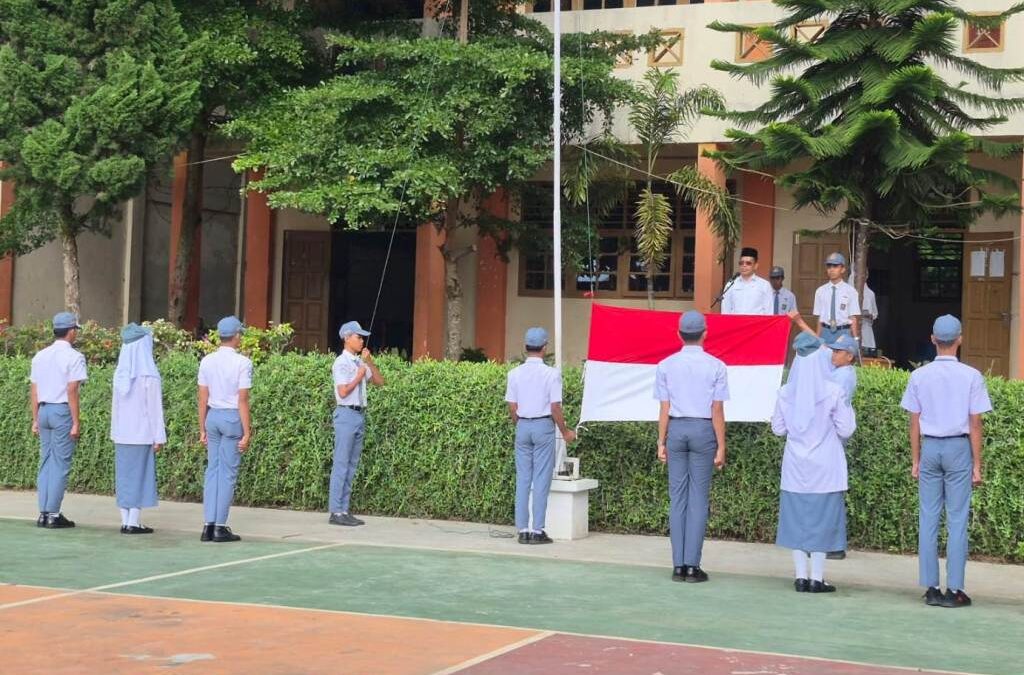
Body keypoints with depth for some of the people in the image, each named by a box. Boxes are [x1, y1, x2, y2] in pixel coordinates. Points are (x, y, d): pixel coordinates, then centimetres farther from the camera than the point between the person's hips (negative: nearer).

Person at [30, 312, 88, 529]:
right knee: (60, 464, -2)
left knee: (46, 462, 11)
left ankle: (43, 513, 10)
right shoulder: (74, 357, -8)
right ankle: (53, 514, -3)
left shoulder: (40, 356, 13)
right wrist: (76, 422, -12)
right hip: (62, 411, -6)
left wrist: (35, 419, 17)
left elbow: (33, 390, 12)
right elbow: (72, 391, -15)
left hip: (44, 410, 7)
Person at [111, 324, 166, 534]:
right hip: (142, 434, -5)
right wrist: (159, 437, -6)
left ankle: (125, 521, 10)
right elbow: (154, 408, -11)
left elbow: (115, 404, 10)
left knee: (124, 476, 9)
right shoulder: (149, 375, -12)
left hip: (122, 434, 5)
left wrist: (115, 431, 17)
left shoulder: (120, 373, 4)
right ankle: (133, 522, -2)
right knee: (140, 475, 0)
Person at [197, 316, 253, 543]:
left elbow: (203, 399, 6)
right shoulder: (242, 363, -10)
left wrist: (202, 429, 13)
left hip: (213, 416, 5)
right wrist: (246, 432, -9)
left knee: (212, 470, 10)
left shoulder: (207, 361, 5)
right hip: (232, 417, -5)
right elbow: (243, 400, -13)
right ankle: (220, 527, 0)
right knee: (228, 473, 0)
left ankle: (209, 525, 7)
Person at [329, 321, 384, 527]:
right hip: (346, 414, -8)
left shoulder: (360, 363, 16)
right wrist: (359, 376, -7)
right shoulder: (341, 363, -8)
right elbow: (343, 391, -16)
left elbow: (379, 381, 15)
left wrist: (370, 362, 4)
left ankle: (344, 510, 11)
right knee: (341, 464, -8)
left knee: (352, 465, 8)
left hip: (359, 415, 8)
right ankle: (336, 512, -8)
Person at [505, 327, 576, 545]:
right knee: (542, 479, 0)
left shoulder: (514, 374, 2)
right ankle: (537, 530, -1)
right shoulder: (551, 374, -10)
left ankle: (522, 529, 9)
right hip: (544, 425, -4)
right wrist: (565, 432, 4)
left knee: (522, 478, 8)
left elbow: (512, 408, 4)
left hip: (523, 426, 4)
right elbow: (555, 408, -9)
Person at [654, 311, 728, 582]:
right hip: (704, 429, -2)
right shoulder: (716, 366, -4)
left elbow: (664, 408, 2)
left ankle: (679, 565, 6)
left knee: (677, 497, 6)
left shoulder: (666, 366, 2)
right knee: (698, 498, 2)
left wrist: (662, 442, 8)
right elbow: (717, 410, -4)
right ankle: (692, 565, 0)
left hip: (676, 429, 2)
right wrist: (721, 447, 0)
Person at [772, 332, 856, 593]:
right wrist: (846, 407, 9)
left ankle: (801, 576, 10)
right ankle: (817, 578, 5)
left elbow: (778, 428, 5)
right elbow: (846, 430, -7)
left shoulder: (786, 393, -3)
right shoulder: (833, 392, -12)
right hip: (825, 466, -3)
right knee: (823, 517, 4)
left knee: (796, 516, 9)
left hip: (795, 465, 3)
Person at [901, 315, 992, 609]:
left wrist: (915, 460, 12)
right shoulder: (971, 376, -6)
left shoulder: (919, 376, 1)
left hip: (930, 447, 2)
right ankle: (954, 589, 0)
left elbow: (914, 422, 4)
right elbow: (975, 424, -5)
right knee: (957, 521, 1)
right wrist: (977, 465, 2)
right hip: (958, 447, -2)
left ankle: (931, 587, 8)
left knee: (928, 519, 7)